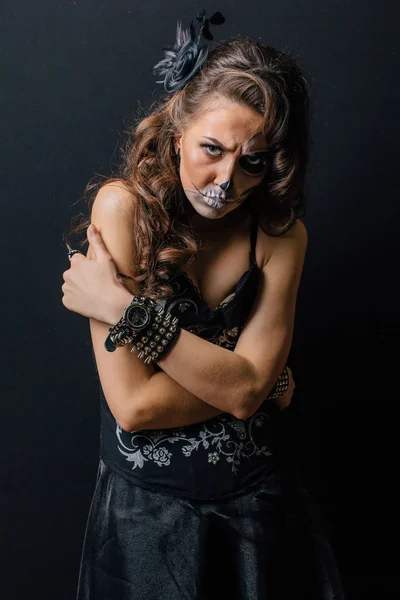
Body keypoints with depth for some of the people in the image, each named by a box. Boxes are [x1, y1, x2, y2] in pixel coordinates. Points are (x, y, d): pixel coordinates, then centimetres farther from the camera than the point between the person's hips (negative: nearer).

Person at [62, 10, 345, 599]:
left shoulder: (282, 235, -6)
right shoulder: (124, 206, -17)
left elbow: (248, 386, -18)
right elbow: (132, 404, -21)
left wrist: (126, 308, -23)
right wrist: (266, 381, -14)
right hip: (146, 507, -2)